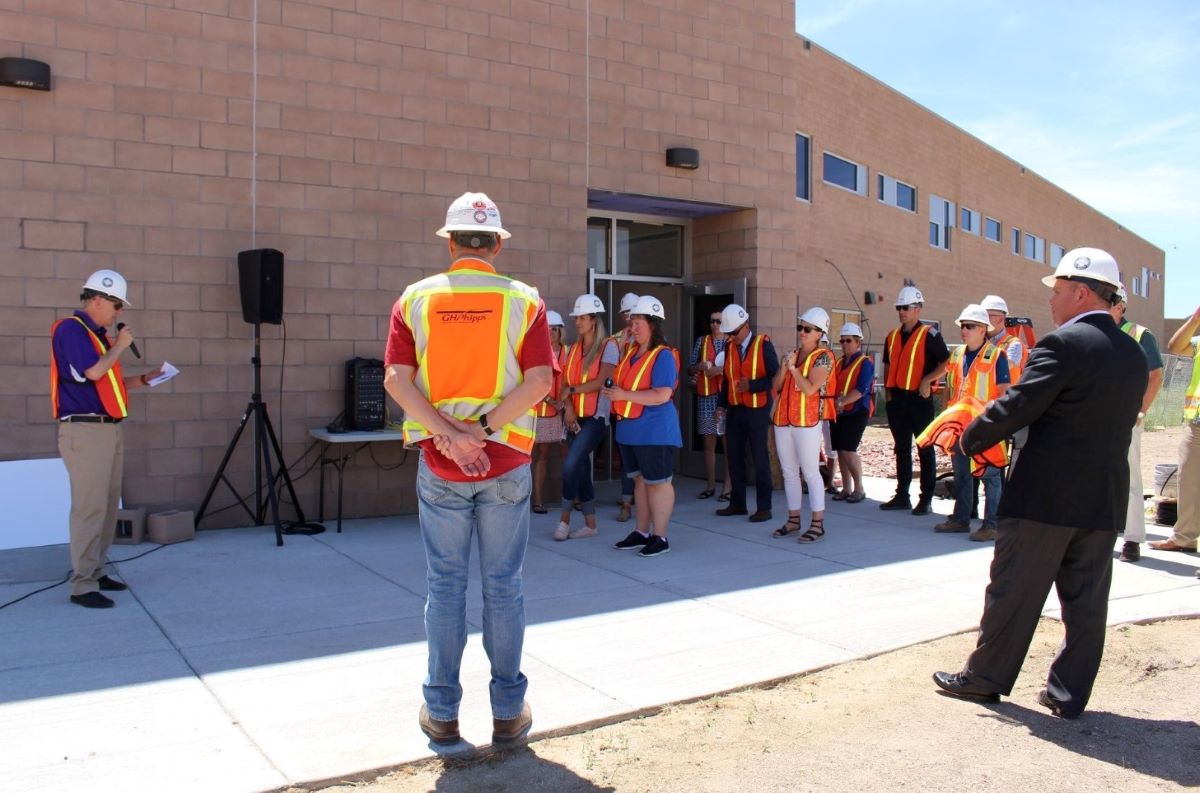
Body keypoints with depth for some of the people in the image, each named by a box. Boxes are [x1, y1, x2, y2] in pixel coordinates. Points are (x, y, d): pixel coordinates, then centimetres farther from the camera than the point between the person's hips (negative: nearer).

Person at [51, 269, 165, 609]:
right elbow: (93, 372, -22)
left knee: (107, 506, 11)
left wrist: (144, 379, 12)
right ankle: (82, 585, -6)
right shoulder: (71, 329, -9)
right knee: (89, 507, -10)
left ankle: (95, 572, 19)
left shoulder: (98, 334, 19)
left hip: (110, 428, 10)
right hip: (85, 430, -9)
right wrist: (119, 346, -9)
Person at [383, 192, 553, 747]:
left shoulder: (416, 299, 1)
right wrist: (482, 427, -12)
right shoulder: (523, 300, -2)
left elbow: (396, 379, -8)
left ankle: (441, 712, 19)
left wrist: (450, 434, -14)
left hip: (439, 465, 1)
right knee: (503, 585, 9)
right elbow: (540, 380, -12)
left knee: (445, 585, 10)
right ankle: (508, 711, 18)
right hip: (507, 463, -1)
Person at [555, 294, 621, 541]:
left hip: (596, 416, -7)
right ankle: (590, 524, 17)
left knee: (570, 465, -17)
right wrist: (568, 408, -10)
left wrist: (572, 390, -6)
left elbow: (601, 382, -15)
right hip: (575, 417, 7)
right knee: (581, 469, 8)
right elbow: (565, 382, 6)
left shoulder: (608, 346, -6)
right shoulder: (574, 348, 13)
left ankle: (564, 519, -3)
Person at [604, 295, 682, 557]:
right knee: (640, 480, 15)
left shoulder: (663, 356, -14)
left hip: (654, 430, -8)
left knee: (658, 483, 0)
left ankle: (660, 538, 7)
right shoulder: (631, 352, 11)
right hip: (629, 429, 9)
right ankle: (641, 533, 24)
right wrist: (614, 393, 4)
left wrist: (624, 395, -21)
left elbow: (662, 395, -23)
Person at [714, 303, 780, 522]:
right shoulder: (729, 347, 7)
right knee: (734, 457, 10)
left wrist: (751, 386, -20)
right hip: (734, 411, 6)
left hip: (757, 411, -5)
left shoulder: (763, 344, -9)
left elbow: (775, 377, -10)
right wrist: (721, 405, 4)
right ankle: (737, 503, 21)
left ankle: (764, 508, 8)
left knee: (760, 459, 1)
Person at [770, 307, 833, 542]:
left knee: (811, 473, -5)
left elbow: (809, 389, -15)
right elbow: (776, 386, 11)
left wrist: (793, 368, -11)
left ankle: (817, 524, 0)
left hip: (807, 422, -7)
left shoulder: (823, 357, -5)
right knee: (789, 472, 11)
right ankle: (793, 520, 19)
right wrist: (784, 366, -4)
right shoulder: (793, 353, 15)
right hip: (783, 420, 7)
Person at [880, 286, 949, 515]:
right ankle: (902, 496, 19)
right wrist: (888, 389, 11)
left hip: (919, 399, -7)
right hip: (896, 399, 7)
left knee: (925, 449, 0)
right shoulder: (893, 336, 14)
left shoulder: (929, 335, -6)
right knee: (901, 449, 12)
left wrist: (927, 380, -18)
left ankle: (926, 499, 4)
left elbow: (946, 362, -9)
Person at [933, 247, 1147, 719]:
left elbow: (1016, 407, -16)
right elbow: (1122, 421, 16)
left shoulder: (1063, 344, -14)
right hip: (1106, 500, 7)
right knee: (1086, 600, 12)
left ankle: (985, 677, 17)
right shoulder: (1134, 355, 11)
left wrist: (970, 439, -1)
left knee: (1014, 592, 5)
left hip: (1046, 496, -7)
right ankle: (1070, 694, 20)